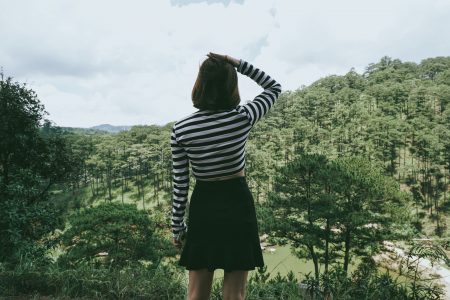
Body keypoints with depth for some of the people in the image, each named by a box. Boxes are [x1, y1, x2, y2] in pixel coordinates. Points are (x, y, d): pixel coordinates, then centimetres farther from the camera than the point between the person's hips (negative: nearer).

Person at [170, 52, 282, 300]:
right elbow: (274, 87, 7)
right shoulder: (243, 117, -11)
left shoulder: (181, 129, -8)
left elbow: (180, 184, -5)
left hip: (203, 207, 1)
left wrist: (177, 227, 6)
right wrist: (238, 64, 0)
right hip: (237, 204, -1)